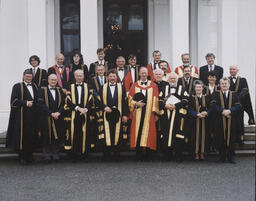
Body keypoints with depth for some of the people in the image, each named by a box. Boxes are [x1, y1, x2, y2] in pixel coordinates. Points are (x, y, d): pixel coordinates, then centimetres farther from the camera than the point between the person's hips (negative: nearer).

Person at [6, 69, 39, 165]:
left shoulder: (35, 87, 17)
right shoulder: (18, 86, 1)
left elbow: (38, 100, 23)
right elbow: (14, 100, -7)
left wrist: (33, 103, 3)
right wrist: (26, 103, -16)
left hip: (33, 117, 5)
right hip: (22, 116, -5)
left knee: (32, 136, 3)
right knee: (22, 136, -3)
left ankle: (29, 156, 13)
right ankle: (22, 157, 6)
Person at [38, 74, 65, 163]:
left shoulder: (60, 91, 12)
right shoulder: (42, 90, 2)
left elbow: (63, 103, 6)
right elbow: (41, 104, -8)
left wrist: (58, 112, -12)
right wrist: (51, 113, -15)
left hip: (58, 118, 3)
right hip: (46, 118, -3)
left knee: (57, 136, 3)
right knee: (47, 137, 0)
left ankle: (56, 155, 10)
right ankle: (47, 155, 7)